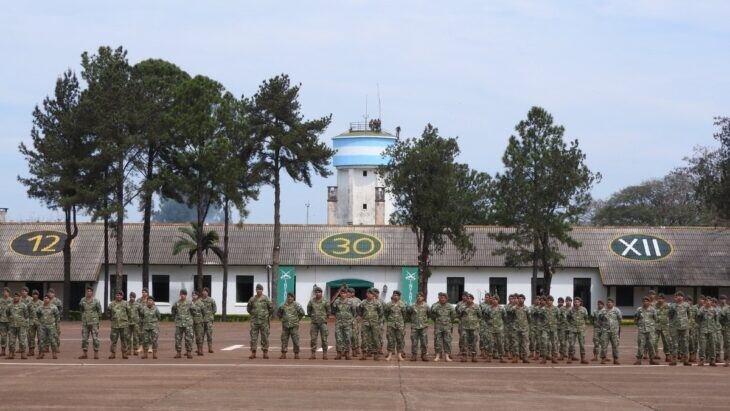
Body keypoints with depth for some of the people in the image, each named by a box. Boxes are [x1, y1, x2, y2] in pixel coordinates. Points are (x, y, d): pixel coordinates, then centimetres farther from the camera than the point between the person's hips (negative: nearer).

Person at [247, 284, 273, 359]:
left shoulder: (266, 299, -1)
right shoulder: (252, 299, 4)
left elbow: (271, 308, 7)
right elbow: (248, 308, 19)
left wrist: (268, 316, 11)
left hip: (264, 321, -2)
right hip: (254, 321, 2)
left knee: (265, 337, 1)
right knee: (253, 337, 0)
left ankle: (265, 352, 8)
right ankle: (253, 352, 4)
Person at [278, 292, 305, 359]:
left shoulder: (296, 305, -4)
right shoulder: (283, 306, 4)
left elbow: (302, 313, -1)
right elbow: (278, 313, 18)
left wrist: (298, 318, 3)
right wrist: (283, 318, 11)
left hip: (294, 326, -3)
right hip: (285, 325, 3)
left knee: (295, 340, -2)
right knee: (284, 340, 5)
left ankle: (296, 354, 5)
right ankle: (283, 354, 10)